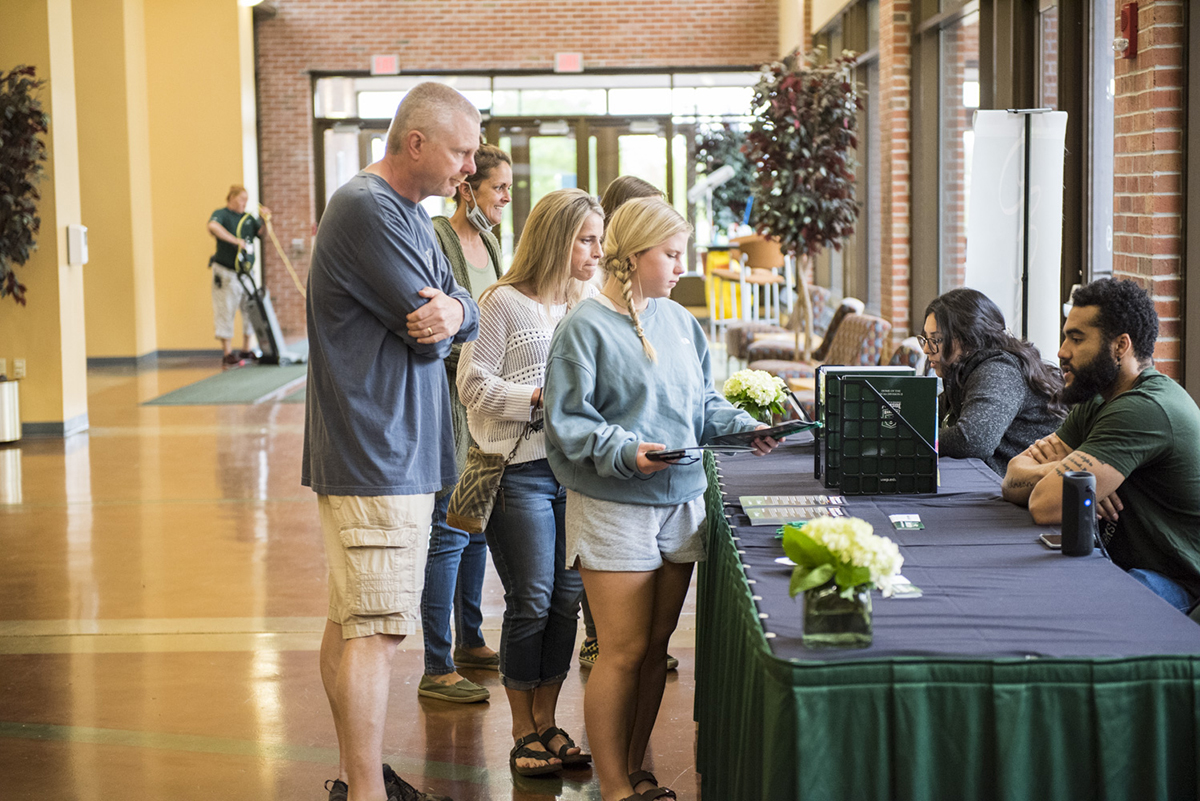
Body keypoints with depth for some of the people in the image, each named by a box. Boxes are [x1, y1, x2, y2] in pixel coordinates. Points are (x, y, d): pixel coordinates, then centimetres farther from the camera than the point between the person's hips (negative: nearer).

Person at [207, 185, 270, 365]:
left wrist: (265, 219, -7)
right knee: (226, 311, -3)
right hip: (226, 272, -7)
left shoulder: (248, 218, 15)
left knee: (250, 310, 9)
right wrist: (236, 240, -32)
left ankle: (246, 350, 19)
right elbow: (213, 226, -29)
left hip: (245, 272, 7)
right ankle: (227, 353, 1)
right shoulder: (221, 214, -8)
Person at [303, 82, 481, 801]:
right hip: (377, 453, -10)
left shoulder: (413, 213, 17)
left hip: (390, 449, 10)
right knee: (376, 627, -9)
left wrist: (450, 311, -13)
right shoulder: (369, 210, -16)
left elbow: (465, 316, 9)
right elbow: (428, 328, -18)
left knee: (352, 619, 15)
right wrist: (439, 315, 4)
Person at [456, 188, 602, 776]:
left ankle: (547, 721, 21)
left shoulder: (589, 304, 11)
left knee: (567, 599, 7)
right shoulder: (504, 303, -7)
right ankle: (523, 732, 13)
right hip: (521, 470, -6)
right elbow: (474, 386, -9)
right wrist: (541, 398, -17)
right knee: (531, 602, -1)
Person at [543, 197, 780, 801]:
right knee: (624, 651, -3)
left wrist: (744, 427, 0)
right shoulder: (585, 327, -9)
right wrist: (624, 451, -25)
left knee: (656, 644, 12)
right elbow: (567, 422, -12)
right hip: (614, 509, -6)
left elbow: (703, 403, 18)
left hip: (681, 502, 7)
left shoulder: (679, 321, 11)